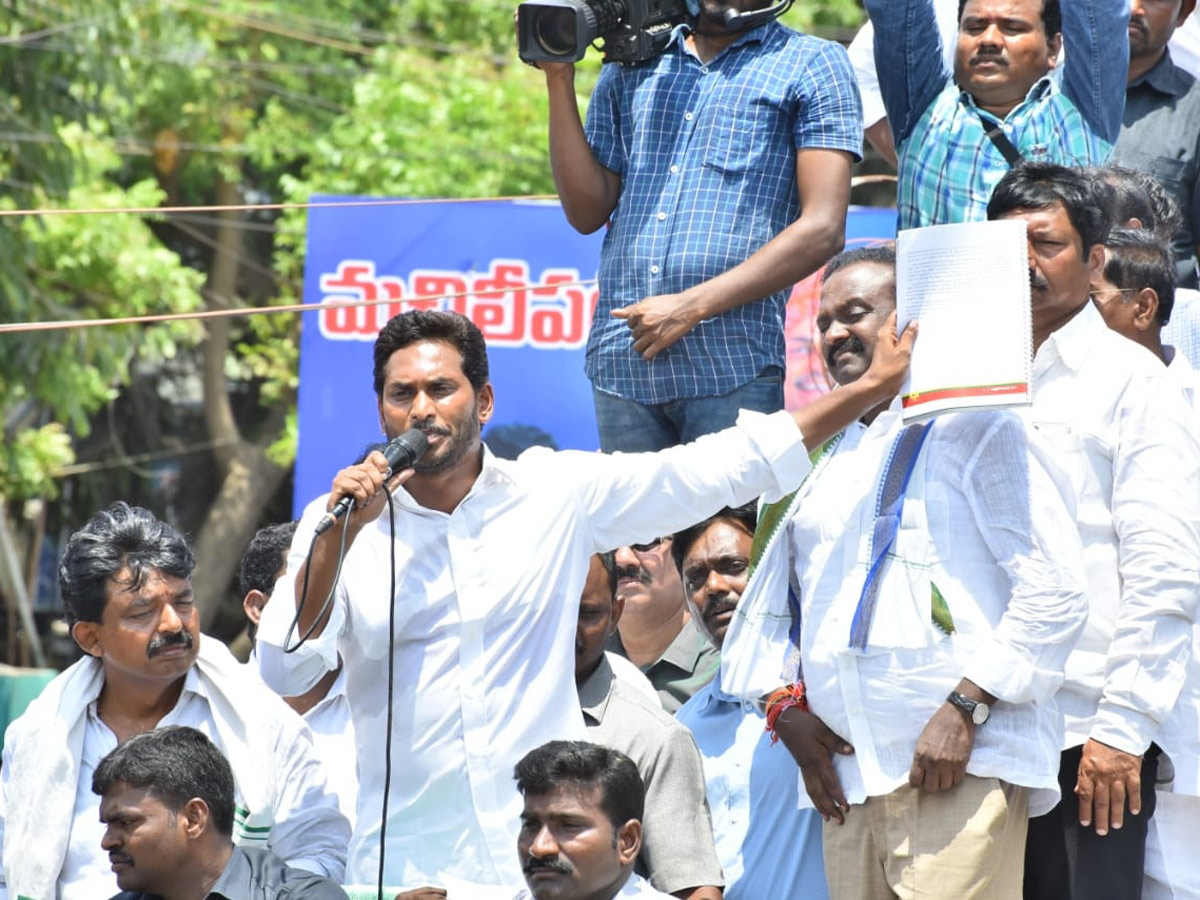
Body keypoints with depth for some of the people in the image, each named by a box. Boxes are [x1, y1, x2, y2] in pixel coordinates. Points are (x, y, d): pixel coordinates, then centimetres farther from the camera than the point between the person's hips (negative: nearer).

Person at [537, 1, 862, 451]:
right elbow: (587, 212, 14)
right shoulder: (630, 67, 21)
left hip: (732, 366, -4)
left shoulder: (812, 65, 6)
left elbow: (823, 229, -4)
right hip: (621, 360, 4)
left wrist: (692, 306, -11)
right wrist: (559, 78, 6)